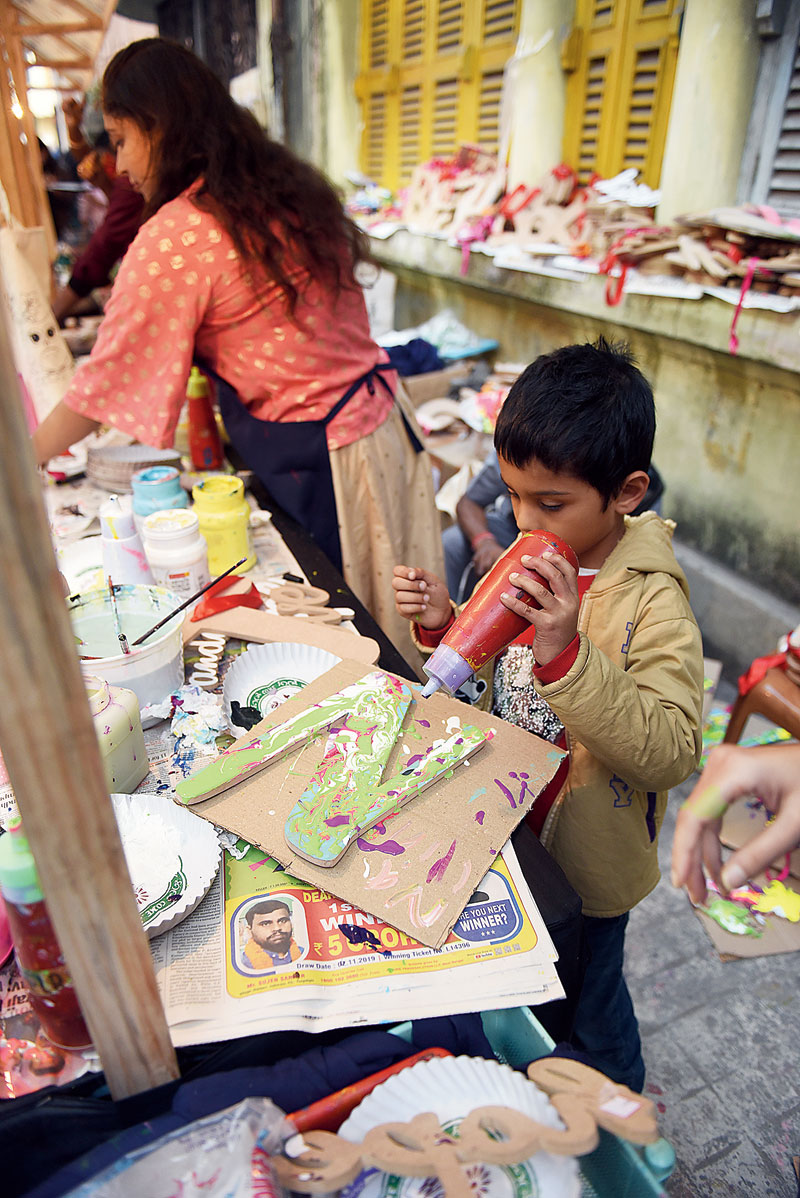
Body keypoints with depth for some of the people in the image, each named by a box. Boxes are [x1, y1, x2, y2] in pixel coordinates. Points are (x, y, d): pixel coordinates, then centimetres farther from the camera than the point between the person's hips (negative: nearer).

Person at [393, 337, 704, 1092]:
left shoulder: (653, 606, -27)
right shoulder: (533, 557, -8)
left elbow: (670, 754, -33)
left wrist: (566, 650, -44)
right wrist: (446, 626, -15)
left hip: (584, 861, -5)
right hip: (510, 830, 6)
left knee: (585, 1004, 21)